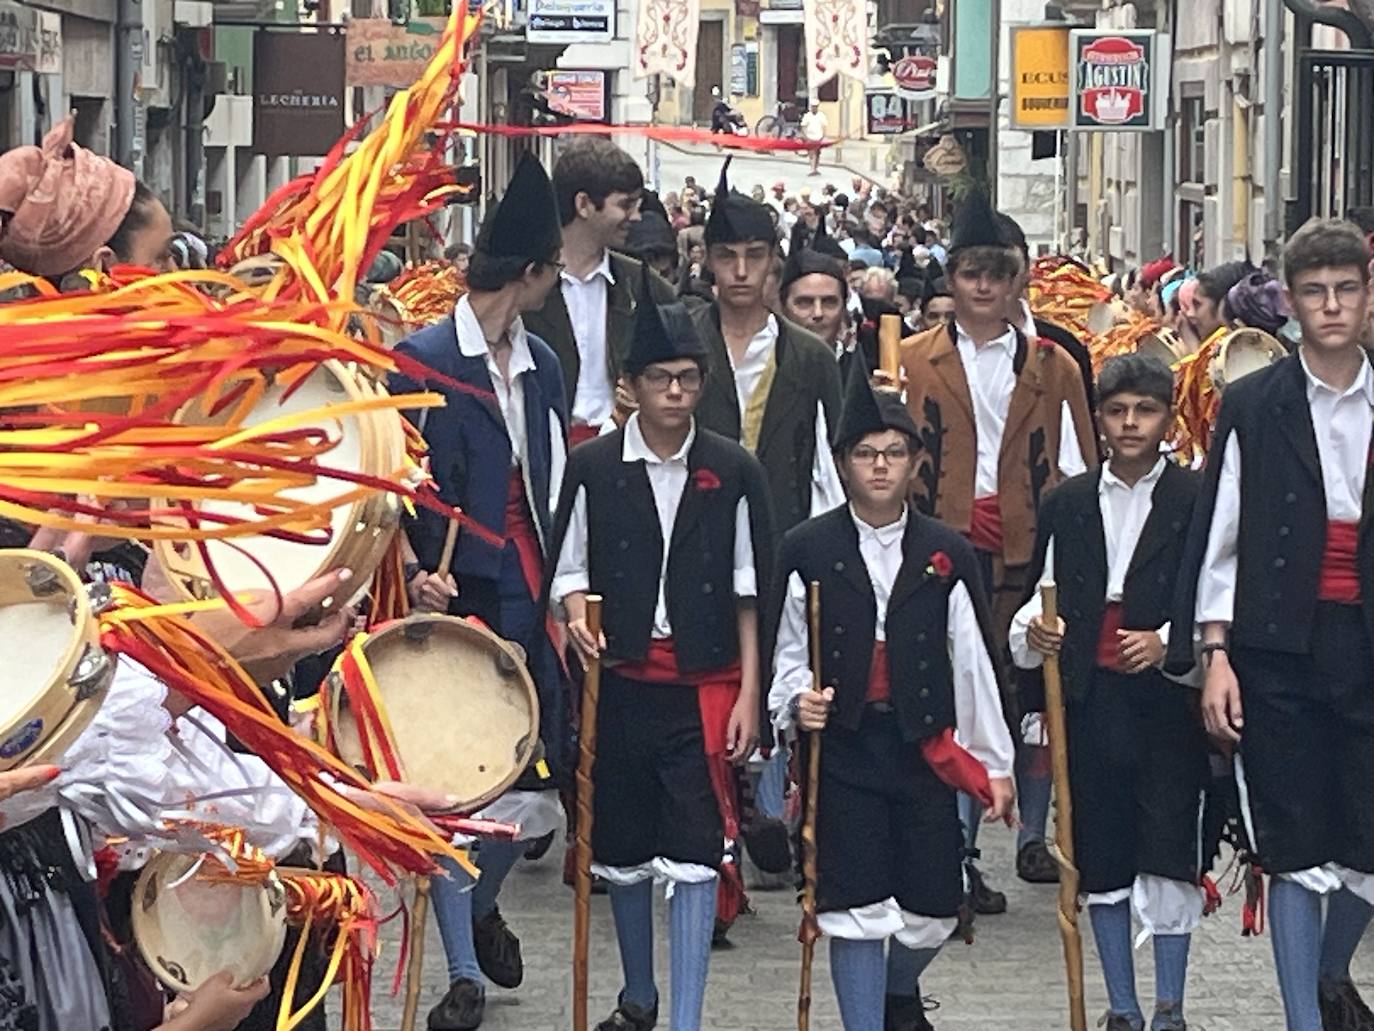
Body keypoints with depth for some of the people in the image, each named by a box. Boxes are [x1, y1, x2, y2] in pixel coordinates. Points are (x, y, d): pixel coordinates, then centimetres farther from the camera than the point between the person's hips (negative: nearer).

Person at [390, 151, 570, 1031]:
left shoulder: (542, 364, 11)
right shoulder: (421, 361, -8)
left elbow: (556, 487, 11)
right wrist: (417, 576, -21)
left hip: (528, 597, 5)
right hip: (455, 595, -5)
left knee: (536, 792, 5)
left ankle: (480, 904, 36)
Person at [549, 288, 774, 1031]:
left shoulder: (733, 471, 0)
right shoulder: (591, 467, 0)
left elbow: (748, 591, 4)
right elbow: (569, 571, 7)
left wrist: (747, 695, 0)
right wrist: (576, 619, -15)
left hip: (704, 684, -1)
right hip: (620, 680, 1)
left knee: (695, 851, -7)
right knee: (622, 846, 12)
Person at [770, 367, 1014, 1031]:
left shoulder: (947, 554, 3)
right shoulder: (807, 550, 0)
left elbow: (973, 664, 6)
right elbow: (790, 653, 7)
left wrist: (995, 764, 7)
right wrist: (798, 701, -14)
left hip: (923, 746, 2)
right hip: (842, 746, -2)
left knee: (934, 910, 8)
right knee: (855, 906, -3)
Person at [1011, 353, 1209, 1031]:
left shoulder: (1196, 499, 0)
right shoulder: (1068, 503, 11)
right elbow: (1045, 591, 14)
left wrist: (1168, 642, -15)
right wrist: (1035, 628, -7)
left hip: (1168, 697, -3)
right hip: (1090, 697, 3)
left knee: (1169, 850, -7)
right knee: (1100, 854, 7)